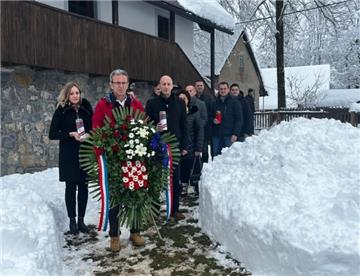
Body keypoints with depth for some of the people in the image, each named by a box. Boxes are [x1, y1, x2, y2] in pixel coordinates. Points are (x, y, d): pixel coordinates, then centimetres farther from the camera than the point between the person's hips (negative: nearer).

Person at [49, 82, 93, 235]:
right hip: (69, 155, -2)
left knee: (83, 187, 5)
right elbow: (52, 134, -3)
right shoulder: (61, 111, -2)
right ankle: (72, 220, 17)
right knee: (71, 187, 5)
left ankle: (81, 219, 17)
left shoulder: (86, 108, 4)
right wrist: (71, 134, -15)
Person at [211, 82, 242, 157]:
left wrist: (235, 133, -11)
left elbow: (239, 119, -2)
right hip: (216, 135, 4)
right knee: (216, 156, 4)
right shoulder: (215, 103, 15)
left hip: (229, 135, -4)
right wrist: (213, 120, -1)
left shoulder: (235, 102, 3)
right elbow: (211, 116, 24)